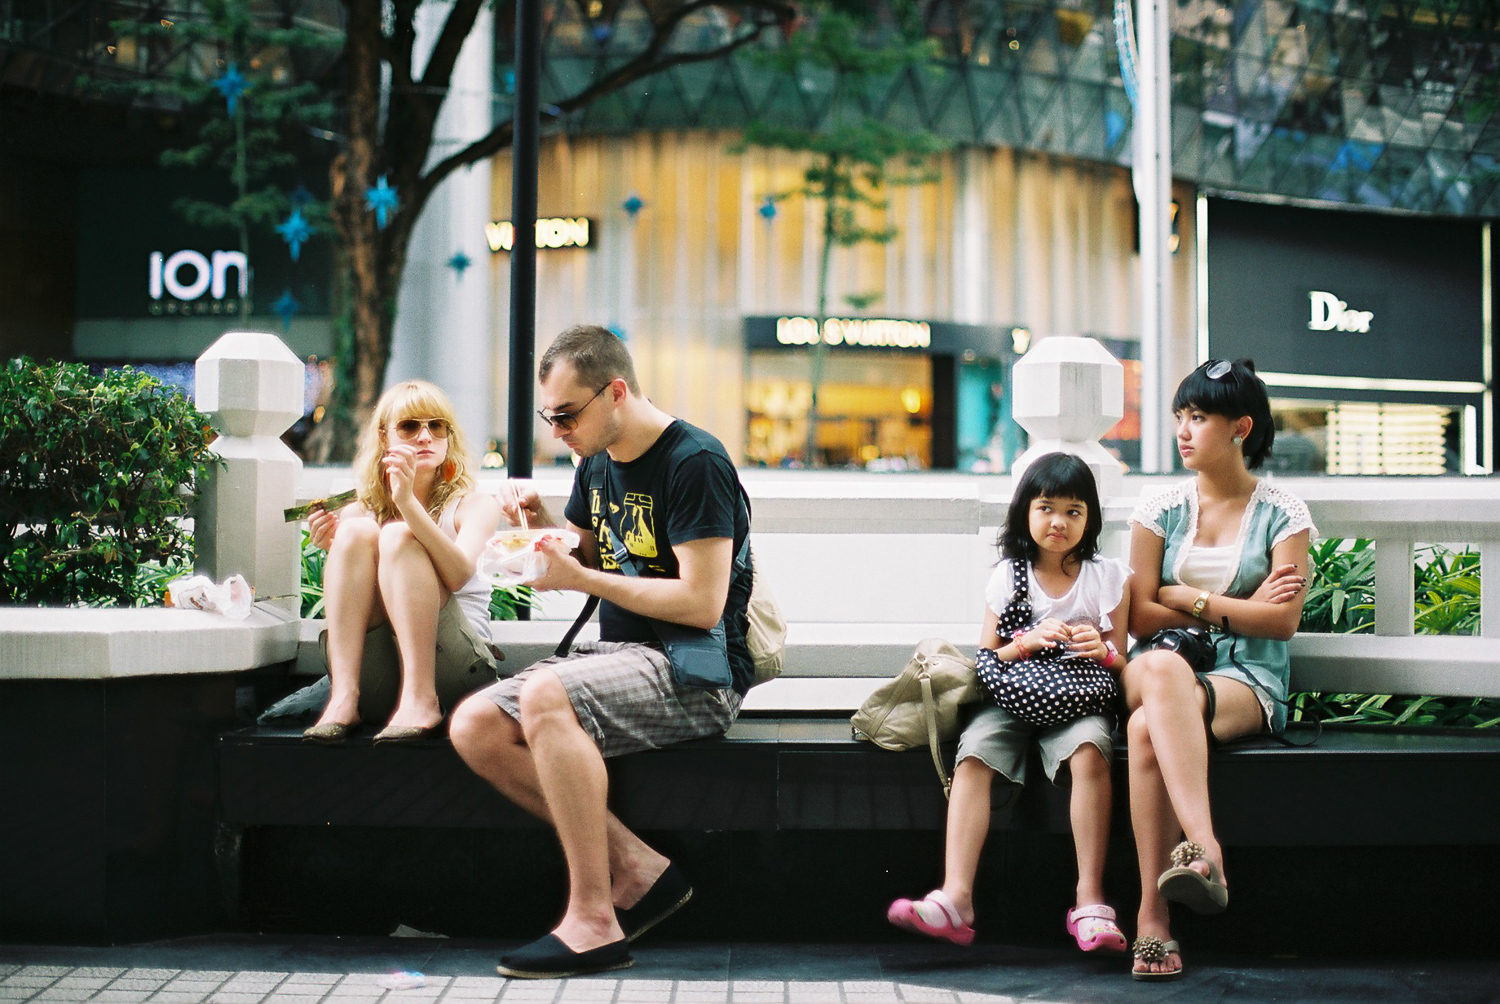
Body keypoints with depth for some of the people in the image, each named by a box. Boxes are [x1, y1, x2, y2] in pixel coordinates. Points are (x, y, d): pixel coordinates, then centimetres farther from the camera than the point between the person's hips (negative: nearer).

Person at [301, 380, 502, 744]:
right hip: (373, 681, 2)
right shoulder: (360, 512, 14)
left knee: (398, 535, -19)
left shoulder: (474, 505, 5)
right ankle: (343, 698, -28)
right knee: (356, 531, -14)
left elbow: (458, 576, -16)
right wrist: (332, 550, -11)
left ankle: (421, 699, -31)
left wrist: (408, 501, -27)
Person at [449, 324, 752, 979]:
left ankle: (593, 922, -28)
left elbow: (703, 605, -19)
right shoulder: (597, 464, 13)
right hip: (617, 654, 9)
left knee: (546, 697, -34)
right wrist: (546, 529, 3)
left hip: (696, 676, -9)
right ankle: (634, 864, -12)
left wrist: (579, 578, -17)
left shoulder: (695, 463, -13)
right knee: (474, 727, -11)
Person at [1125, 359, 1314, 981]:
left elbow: (1282, 621, -4)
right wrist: (1237, 608, -1)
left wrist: (1189, 597, -3)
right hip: (1157, 671, 2)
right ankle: (1205, 850, -50)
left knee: (1147, 728, -37)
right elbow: (1140, 618, 5)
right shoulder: (1160, 511, 13)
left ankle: (1152, 915, -41)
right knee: (1164, 667, -40)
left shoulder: (1281, 515, 7)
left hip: (1246, 681, -2)